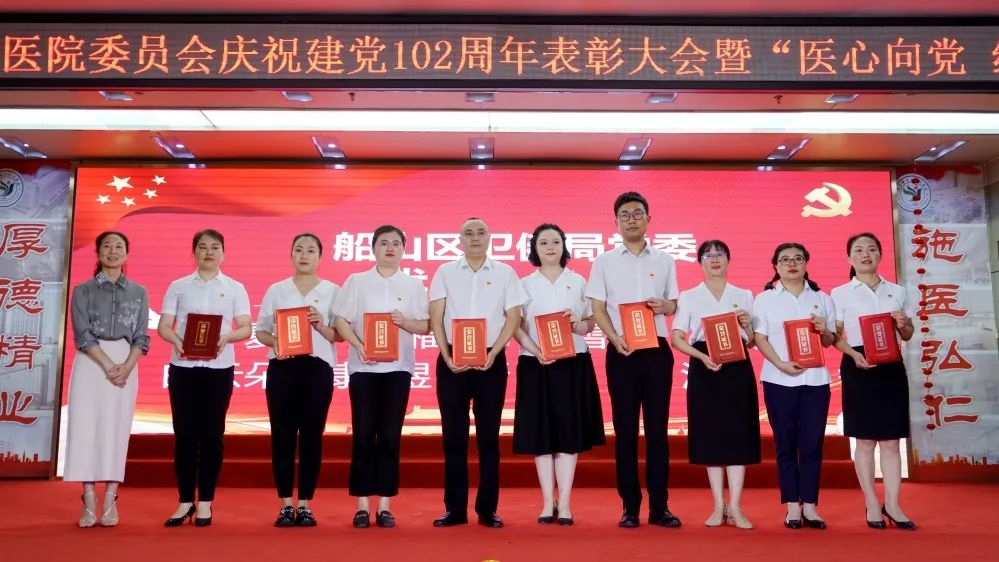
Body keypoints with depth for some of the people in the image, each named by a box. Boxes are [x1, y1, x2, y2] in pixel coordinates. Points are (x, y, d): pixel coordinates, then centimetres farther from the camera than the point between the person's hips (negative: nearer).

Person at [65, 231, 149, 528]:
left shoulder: (138, 292, 10)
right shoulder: (83, 290, 6)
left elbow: (141, 337, 5)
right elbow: (82, 334, -4)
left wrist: (126, 367, -12)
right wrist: (108, 366, -15)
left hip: (126, 364, 1)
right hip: (90, 363, -1)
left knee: (116, 429, -1)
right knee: (86, 425, -6)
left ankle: (110, 502, 2)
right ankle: (89, 502, -2)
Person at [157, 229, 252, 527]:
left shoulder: (235, 288, 6)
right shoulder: (178, 286, 8)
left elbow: (246, 328, 2)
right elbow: (163, 326, 4)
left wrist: (226, 337, -18)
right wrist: (176, 340, -17)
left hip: (219, 368, 0)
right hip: (183, 367, 1)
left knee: (212, 434, 2)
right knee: (184, 434, 1)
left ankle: (205, 502, 11)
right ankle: (185, 501, 12)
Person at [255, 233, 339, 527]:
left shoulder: (332, 291, 6)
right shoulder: (275, 290, 10)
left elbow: (340, 335, 3)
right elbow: (261, 331, 9)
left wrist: (321, 327, -16)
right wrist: (274, 342, -11)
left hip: (317, 367, -1)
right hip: (282, 367, 1)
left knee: (312, 436, 2)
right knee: (282, 435, 1)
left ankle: (305, 505, 11)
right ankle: (285, 505, 11)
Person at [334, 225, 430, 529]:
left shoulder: (413, 284, 7)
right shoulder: (356, 281, 6)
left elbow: (425, 325, 5)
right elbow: (342, 321, 2)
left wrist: (404, 321, -15)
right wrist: (358, 345, -14)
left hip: (398, 367, 1)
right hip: (364, 366, 0)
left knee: (390, 436, 2)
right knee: (363, 435, 1)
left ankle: (384, 505, 10)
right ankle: (362, 505, 9)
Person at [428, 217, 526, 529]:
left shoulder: (505, 272, 5)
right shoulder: (445, 272, 6)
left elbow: (513, 317, 2)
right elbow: (436, 318, 2)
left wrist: (492, 353, -9)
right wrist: (447, 356, -8)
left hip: (491, 360, 0)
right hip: (452, 360, 1)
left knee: (489, 435, 4)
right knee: (453, 435, 3)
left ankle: (488, 509, 12)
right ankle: (455, 508, 11)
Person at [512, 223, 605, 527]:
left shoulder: (578, 282, 9)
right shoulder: (525, 284, 6)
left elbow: (591, 323, 9)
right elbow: (516, 327, 0)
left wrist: (576, 324, -13)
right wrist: (537, 352, -16)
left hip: (573, 365, 1)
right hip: (536, 365, 0)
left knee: (569, 432, 1)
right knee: (541, 433, 2)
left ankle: (564, 503, 8)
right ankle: (547, 503, 11)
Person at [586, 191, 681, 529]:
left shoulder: (664, 261, 10)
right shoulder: (604, 261, 6)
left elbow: (675, 305, 12)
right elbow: (598, 309, 2)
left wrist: (664, 306, -12)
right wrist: (615, 338, -14)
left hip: (657, 350, 1)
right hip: (621, 352, -1)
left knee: (657, 427, 3)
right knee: (625, 429, 2)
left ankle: (659, 506, 9)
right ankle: (630, 507, 10)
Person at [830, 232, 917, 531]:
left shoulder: (896, 291, 11)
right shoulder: (840, 293, 1)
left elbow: (907, 335, 16)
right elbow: (835, 336, -1)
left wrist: (904, 324, -6)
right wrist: (854, 354, -18)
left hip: (892, 366, 3)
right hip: (858, 367, -3)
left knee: (891, 440, 5)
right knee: (865, 440, 3)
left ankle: (892, 504, 12)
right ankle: (872, 504, 12)